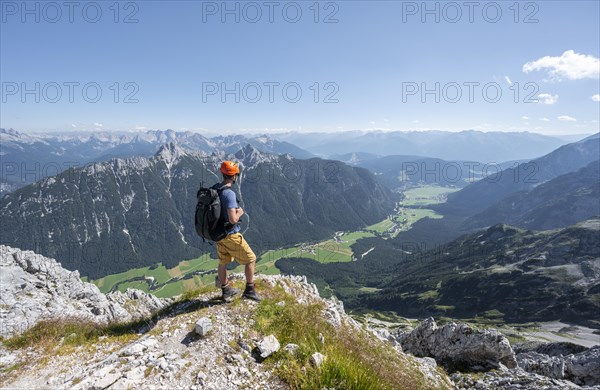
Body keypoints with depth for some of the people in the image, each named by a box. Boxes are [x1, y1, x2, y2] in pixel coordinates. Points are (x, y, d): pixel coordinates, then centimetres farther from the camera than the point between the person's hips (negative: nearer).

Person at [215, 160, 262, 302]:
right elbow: (233, 219, -29)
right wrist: (240, 212, -8)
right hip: (231, 234, -8)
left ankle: (226, 291, 36)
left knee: (222, 262, 20)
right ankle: (249, 290, 15)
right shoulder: (229, 193, -24)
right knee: (250, 259, 7)